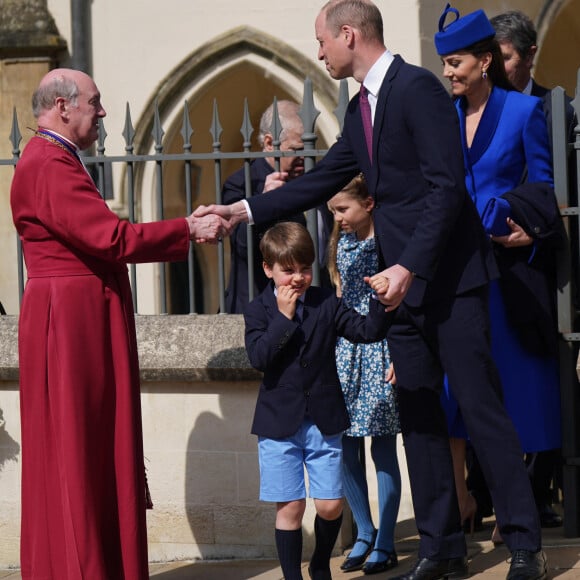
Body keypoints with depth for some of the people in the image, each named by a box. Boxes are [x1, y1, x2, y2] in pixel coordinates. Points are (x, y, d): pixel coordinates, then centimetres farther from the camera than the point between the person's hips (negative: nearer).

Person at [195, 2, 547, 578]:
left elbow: (445, 185, -20)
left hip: (449, 277, -9)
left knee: (480, 406, -7)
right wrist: (246, 210, 16)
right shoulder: (360, 108, 15)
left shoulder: (417, 89, -14)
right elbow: (323, 180, 22)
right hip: (403, 280, 9)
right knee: (417, 414, 9)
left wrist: (409, 267, -24)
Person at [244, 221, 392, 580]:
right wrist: (284, 317, -16)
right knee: (290, 508, -2)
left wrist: (382, 304, -19)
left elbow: (367, 331, -3)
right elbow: (259, 357, -13)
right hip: (279, 425, -1)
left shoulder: (326, 303, 5)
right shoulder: (259, 310, 1)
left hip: (324, 422, 1)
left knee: (331, 506, 1)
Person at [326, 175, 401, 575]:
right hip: (346, 352, 6)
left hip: (380, 352, -6)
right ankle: (364, 534, 16)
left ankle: (385, 545, 6)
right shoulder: (342, 244, 11)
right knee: (345, 447, 2)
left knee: (383, 450, -1)